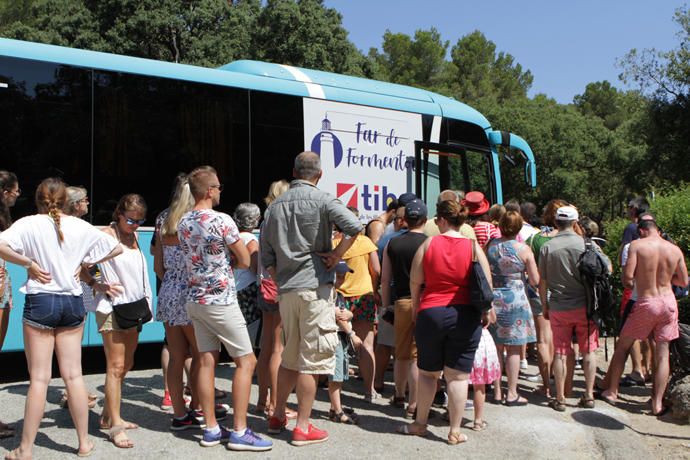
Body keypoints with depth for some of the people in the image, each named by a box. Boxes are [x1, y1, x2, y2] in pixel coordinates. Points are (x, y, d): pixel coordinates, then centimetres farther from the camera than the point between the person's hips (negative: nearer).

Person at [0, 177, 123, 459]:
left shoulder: (29, 224, -7)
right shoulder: (80, 226, 2)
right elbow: (116, 248, 9)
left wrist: (28, 263, -10)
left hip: (40, 301, -3)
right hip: (72, 301, 3)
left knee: (39, 379, 2)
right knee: (73, 375, 10)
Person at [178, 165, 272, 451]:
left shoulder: (183, 223, 7)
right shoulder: (222, 221, -15)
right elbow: (245, 261, -8)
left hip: (195, 299, 8)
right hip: (221, 300, -7)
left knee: (206, 362, 10)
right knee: (246, 361, 0)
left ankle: (211, 430, 15)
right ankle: (239, 431, -1)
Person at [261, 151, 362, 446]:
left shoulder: (275, 206, 13)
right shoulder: (322, 200, -5)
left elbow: (267, 257, 14)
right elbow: (354, 226, -23)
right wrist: (336, 255, -11)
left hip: (286, 290, 6)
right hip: (315, 288, -6)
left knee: (290, 356, 18)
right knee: (312, 359, 0)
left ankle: (278, 417, 27)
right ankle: (303, 427, 5)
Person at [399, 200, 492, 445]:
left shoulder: (428, 243, -3)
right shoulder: (473, 247, -3)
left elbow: (415, 281, 1)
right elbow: (486, 285, -2)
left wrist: (416, 306, 15)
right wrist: (486, 312, 11)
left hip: (431, 313, 0)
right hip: (465, 316, 0)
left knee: (427, 372, 15)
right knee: (458, 376, 5)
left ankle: (420, 423, 26)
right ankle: (455, 432, 11)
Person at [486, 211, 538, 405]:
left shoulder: (489, 245, -1)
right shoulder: (524, 249, -9)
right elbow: (535, 281, -5)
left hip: (492, 299, 3)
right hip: (514, 300, -3)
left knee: (496, 348, 12)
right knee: (513, 349, 5)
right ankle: (512, 393, 9)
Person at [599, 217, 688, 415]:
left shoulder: (637, 245, -10)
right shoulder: (675, 249, 1)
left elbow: (627, 276, -17)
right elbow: (684, 281, 7)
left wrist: (630, 283, 5)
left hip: (646, 303, -3)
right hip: (668, 302, 3)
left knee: (623, 346, 14)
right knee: (662, 353, 8)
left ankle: (612, 391, 20)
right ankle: (657, 403, 8)